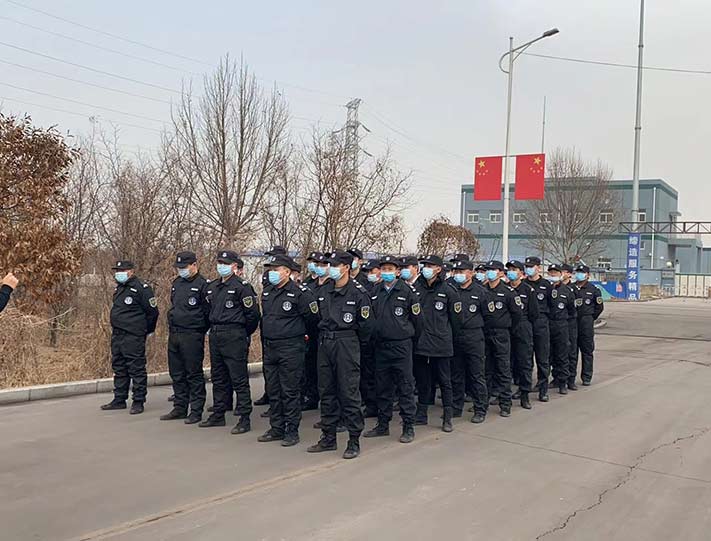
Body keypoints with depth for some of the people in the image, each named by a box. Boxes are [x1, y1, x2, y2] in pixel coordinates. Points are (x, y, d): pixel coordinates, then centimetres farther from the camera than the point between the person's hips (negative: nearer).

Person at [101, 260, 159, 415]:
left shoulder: (141, 288, -12)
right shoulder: (119, 288, 15)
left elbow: (152, 311, -10)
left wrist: (146, 331, 0)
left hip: (133, 337, -9)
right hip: (117, 335, 9)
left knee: (136, 369, -3)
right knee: (119, 369, 15)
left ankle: (138, 402, 3)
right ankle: (119, 400, 25)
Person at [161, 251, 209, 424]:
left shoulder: (202, 285, -10)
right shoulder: (177, 283, 14)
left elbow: (209, 312, -11)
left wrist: (199, 331, -6)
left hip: (192, 337, -8)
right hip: (173, 334, 8)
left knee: (194, 375, -1)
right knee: (176, 374, 14)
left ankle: (196, 411, 7)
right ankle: (179, 408, 26)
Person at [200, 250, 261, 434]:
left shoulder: (242, 286, -11)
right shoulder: (212, 286, 13)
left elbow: (253, 313, -10)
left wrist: (244, 334, 0)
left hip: (234, 337, -8)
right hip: (215, 336, 8)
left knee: (239, 379, -4)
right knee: (218, 378, 15)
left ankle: (245, 419, 1)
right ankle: (218, 415, 26)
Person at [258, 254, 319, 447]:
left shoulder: (299, 292, -12)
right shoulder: (267, 292, 11)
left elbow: (313, 317, -7)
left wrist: (302, 334, 6)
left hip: (291, 348, -7)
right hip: (269, 348, 7)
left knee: (290, 391, -1)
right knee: (273, 391, 13)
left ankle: (292, 431, 8)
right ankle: (276, 429, 23)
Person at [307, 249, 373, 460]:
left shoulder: (358, 293, -9)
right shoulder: (324, 291, 10)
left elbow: (366, 324, -5)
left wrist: (355, 341, 4)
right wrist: (324, 337, 16)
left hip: (347, 345, -6)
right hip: (325, 344, 7)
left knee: (349, 392, -3)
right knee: (326, 392, 11)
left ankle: (354, 441, 6)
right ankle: (328, 438, 22)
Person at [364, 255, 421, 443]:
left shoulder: (407, 291, -6)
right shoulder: (375, 292, 7)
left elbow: (416, 318, 0)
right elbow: (370, 317, 16)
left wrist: (411, 337, 7)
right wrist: (374, 337, 14)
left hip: (401, 346, -5)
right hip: (380, 346, 5)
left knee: (405, 387, 0)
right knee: (382, 387, 12)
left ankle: (408, 426, 9)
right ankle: (383, 425, 23)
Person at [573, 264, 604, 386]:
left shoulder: (593, 290, 1)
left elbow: (599, 307, 7)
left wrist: (591, 318, 5)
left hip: (586, 323, -2)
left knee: (587, 351, 3)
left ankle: (586, 377, 10)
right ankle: (570, 376, 15)